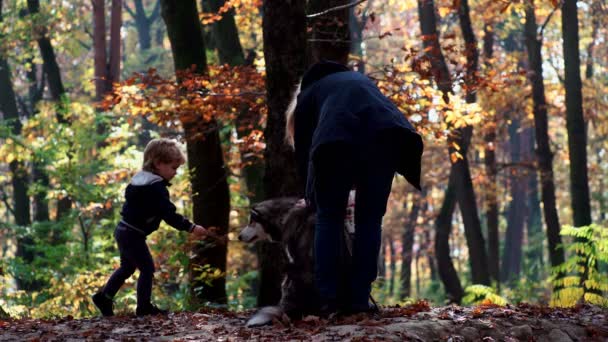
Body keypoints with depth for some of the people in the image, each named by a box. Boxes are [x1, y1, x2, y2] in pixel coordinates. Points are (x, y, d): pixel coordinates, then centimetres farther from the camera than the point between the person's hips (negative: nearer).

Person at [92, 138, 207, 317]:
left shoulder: (140, 178, 10)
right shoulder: (156, 187, -21)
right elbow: (169, 214, -25)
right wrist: (191, 227, -22)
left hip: (123, 230, 10)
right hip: (133, 235, -10)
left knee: (127, 267, 23)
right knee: (147, 268, -1)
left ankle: (103, 296, 28)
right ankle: (144, 307, 4)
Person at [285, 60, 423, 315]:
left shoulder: (308, 93, 31)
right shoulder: (360, 80, 41)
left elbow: (303, 151, 28)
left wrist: (313, 194, 40)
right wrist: (356, 184, 35)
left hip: (337, 141, -2)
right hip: (384, 136, 2)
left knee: (329, 217, 10)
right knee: (369, 219, 11)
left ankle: (329, 299, 1)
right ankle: (359, 299, 5)